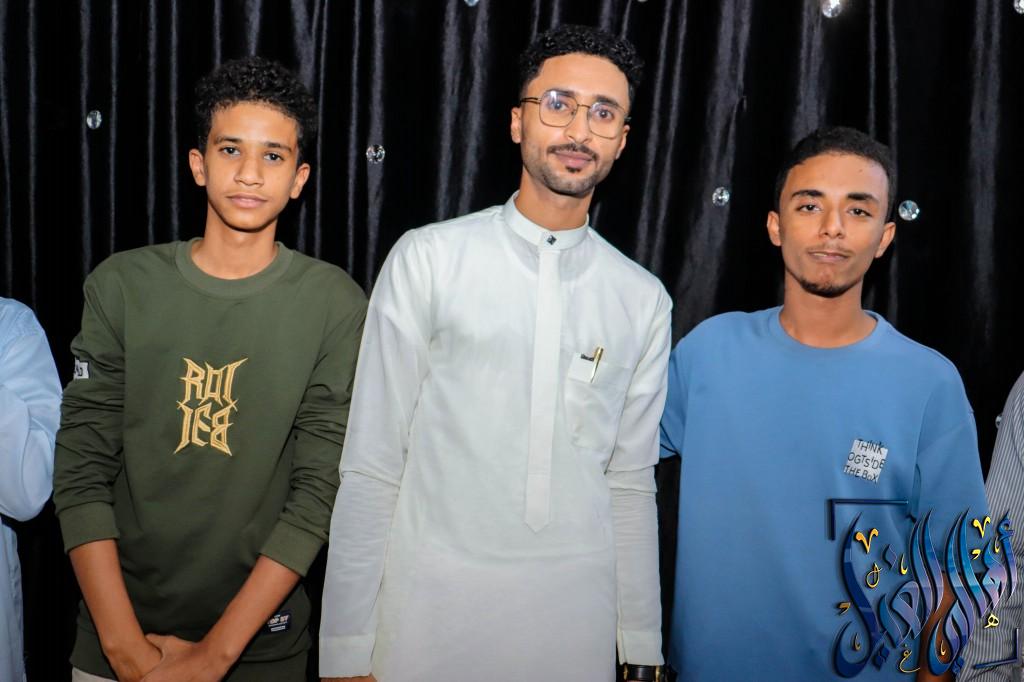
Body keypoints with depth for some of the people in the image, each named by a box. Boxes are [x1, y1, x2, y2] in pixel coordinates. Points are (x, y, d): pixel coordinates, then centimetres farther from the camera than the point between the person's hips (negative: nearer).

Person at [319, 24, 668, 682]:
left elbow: (631, 483, 10)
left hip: (577, 621, 3)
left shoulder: (644, 300, 5)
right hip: (430, 610, -2)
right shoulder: (429, 259, -5)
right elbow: (371, 468, -5)